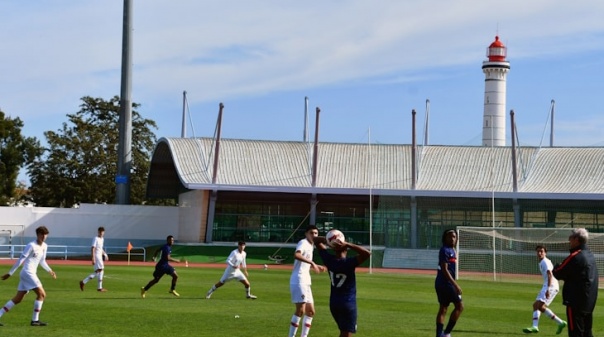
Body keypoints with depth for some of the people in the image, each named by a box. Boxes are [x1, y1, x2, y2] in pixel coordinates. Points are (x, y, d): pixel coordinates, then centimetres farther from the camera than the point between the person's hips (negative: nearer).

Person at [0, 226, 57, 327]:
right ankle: (35, 320, -8)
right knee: (42, 294, -12)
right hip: (27, 273, -9)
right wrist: (10, 273, -12)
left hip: (32, 273, 9)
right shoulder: (31, 246, -13)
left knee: (18, 299, 10)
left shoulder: (44, 246, 12)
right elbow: (20, 260, -13)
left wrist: (49, 270, 15)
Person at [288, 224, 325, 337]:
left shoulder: (310, 245, 19)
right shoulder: (303, 243, -10)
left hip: (305, 282, 10)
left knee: (310, 311, 12)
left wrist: (316, 267, 22)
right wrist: (312, 262, -37)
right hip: (298, 281, -10)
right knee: (300, 310, -15)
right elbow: (296, 255, -32)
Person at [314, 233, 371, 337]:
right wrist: (348, 244, -28)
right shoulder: (349, 263, -22)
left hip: (333, 303, 7)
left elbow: (317, 240, 6)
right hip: (348, 304, -6)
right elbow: (367, 253, -30)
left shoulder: (329, 260, -6)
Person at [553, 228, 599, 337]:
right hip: (589, 302, 9)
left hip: (576, 301, -9)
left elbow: (557, 274, -11)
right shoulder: (590, 255, 11)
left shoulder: (575, 256, -17)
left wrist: (556, 267, 10)